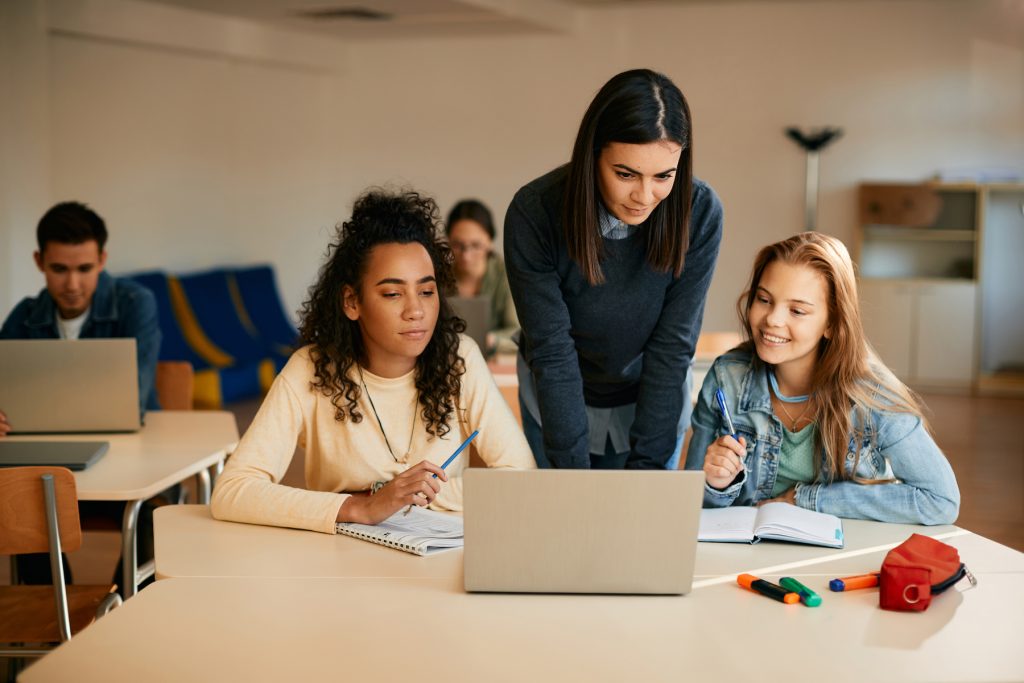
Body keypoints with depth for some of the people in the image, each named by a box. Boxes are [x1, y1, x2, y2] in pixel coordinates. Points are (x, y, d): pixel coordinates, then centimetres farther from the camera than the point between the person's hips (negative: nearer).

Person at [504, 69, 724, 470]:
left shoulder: (699, 214, -24)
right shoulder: (534, 214, -27)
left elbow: (672, 349, -21)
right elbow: (551, 352, -25)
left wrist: (646, 465, -24)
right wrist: (573, 469, -28)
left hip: (654, 402, 1)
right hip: (557, 402, 0)